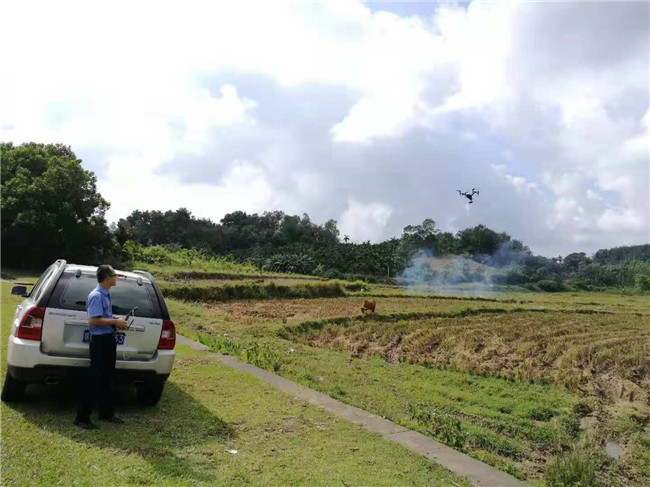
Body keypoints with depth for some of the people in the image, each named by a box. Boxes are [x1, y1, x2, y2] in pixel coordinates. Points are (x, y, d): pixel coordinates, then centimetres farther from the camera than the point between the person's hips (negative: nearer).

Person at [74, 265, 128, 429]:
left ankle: (106, 413, 28)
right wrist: (115, 321, -19)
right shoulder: (96, 296, -18)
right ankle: (82, 418, 8)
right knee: (95, 380, -3)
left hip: (108, 339, 10)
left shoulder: (106, 295, 11)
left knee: (108, 379, 16)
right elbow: (93, 320, -24)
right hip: (100, 340, -10)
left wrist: (116, 322, 8)